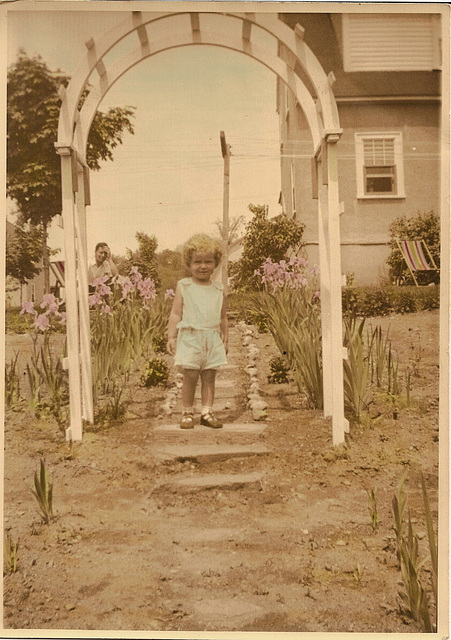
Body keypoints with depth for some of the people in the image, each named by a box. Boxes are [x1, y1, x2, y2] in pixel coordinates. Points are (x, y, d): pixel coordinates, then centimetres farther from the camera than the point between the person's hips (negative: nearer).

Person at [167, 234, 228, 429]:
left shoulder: (217, 290, 9)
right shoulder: (183, 287, 1)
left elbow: (223, 317, 16)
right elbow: (176, 314, 0)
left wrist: (225, 340, 15)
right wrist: (171, 336, -6)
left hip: (213, 338, 3)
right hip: (190, 338, -3)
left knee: (209, 377, 5)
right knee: (190, 376, -1)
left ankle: (207, 412, 14)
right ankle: (187, 413, 12)